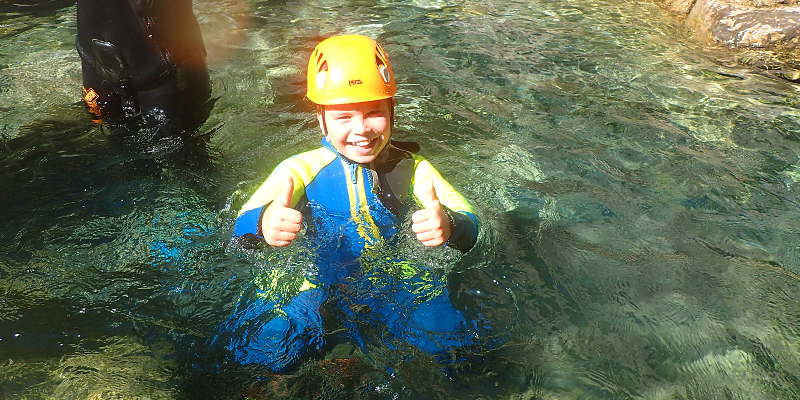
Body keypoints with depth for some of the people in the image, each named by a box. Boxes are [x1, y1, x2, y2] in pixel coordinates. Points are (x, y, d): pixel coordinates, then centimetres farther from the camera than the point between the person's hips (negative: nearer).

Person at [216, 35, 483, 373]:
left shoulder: (413, 170, -11)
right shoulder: (303, 169, -15)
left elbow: (468, 226, -22)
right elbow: (243, 227, -26)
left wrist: (449, 225, -48)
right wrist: (265, 223, -52)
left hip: (394, 280, 2)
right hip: (314, 280, -1)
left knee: (449, 341, -14)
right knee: (263, 349, -22)